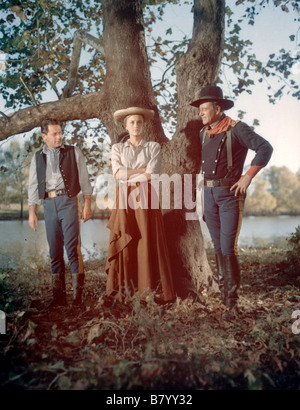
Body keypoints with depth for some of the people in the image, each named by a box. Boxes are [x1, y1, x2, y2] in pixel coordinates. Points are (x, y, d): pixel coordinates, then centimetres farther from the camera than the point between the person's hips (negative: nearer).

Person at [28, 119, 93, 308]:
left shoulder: (74, 152, 6)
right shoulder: (38, 157, 13)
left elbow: (84, 179, 5)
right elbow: (33, 185, 14)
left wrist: (87, 205, -1)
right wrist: (32, 212, 8)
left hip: (69, 201, -3)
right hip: (49, 205, 3)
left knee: (72, 248, -8)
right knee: (55, 251, 6)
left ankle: (78, 294, 1)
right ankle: (59, 295, 15)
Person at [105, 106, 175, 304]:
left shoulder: (154, 147, 8)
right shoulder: (117, 148, 12)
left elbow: (151, 175, -6)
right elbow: (118, 173, -4)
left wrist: (128, 175, -5)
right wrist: (143, 170, -6)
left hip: (146, 197, -1)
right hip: (125, 199, 1)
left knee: (149, 243, -3)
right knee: (124, 244, 0)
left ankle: (151, 291, 5)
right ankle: (124, 292, 6)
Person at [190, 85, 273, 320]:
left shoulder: (236, 129, -7)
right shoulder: (204, 133, 12)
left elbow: (265, 148, -13)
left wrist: (248, 176, -17)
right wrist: (206, 183, 13)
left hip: (230, 193, -6)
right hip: (209, 194, 6)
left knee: (228, 248, -10)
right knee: (218, 246, 10)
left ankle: (232, 301, -1)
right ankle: (224, 288, 24)